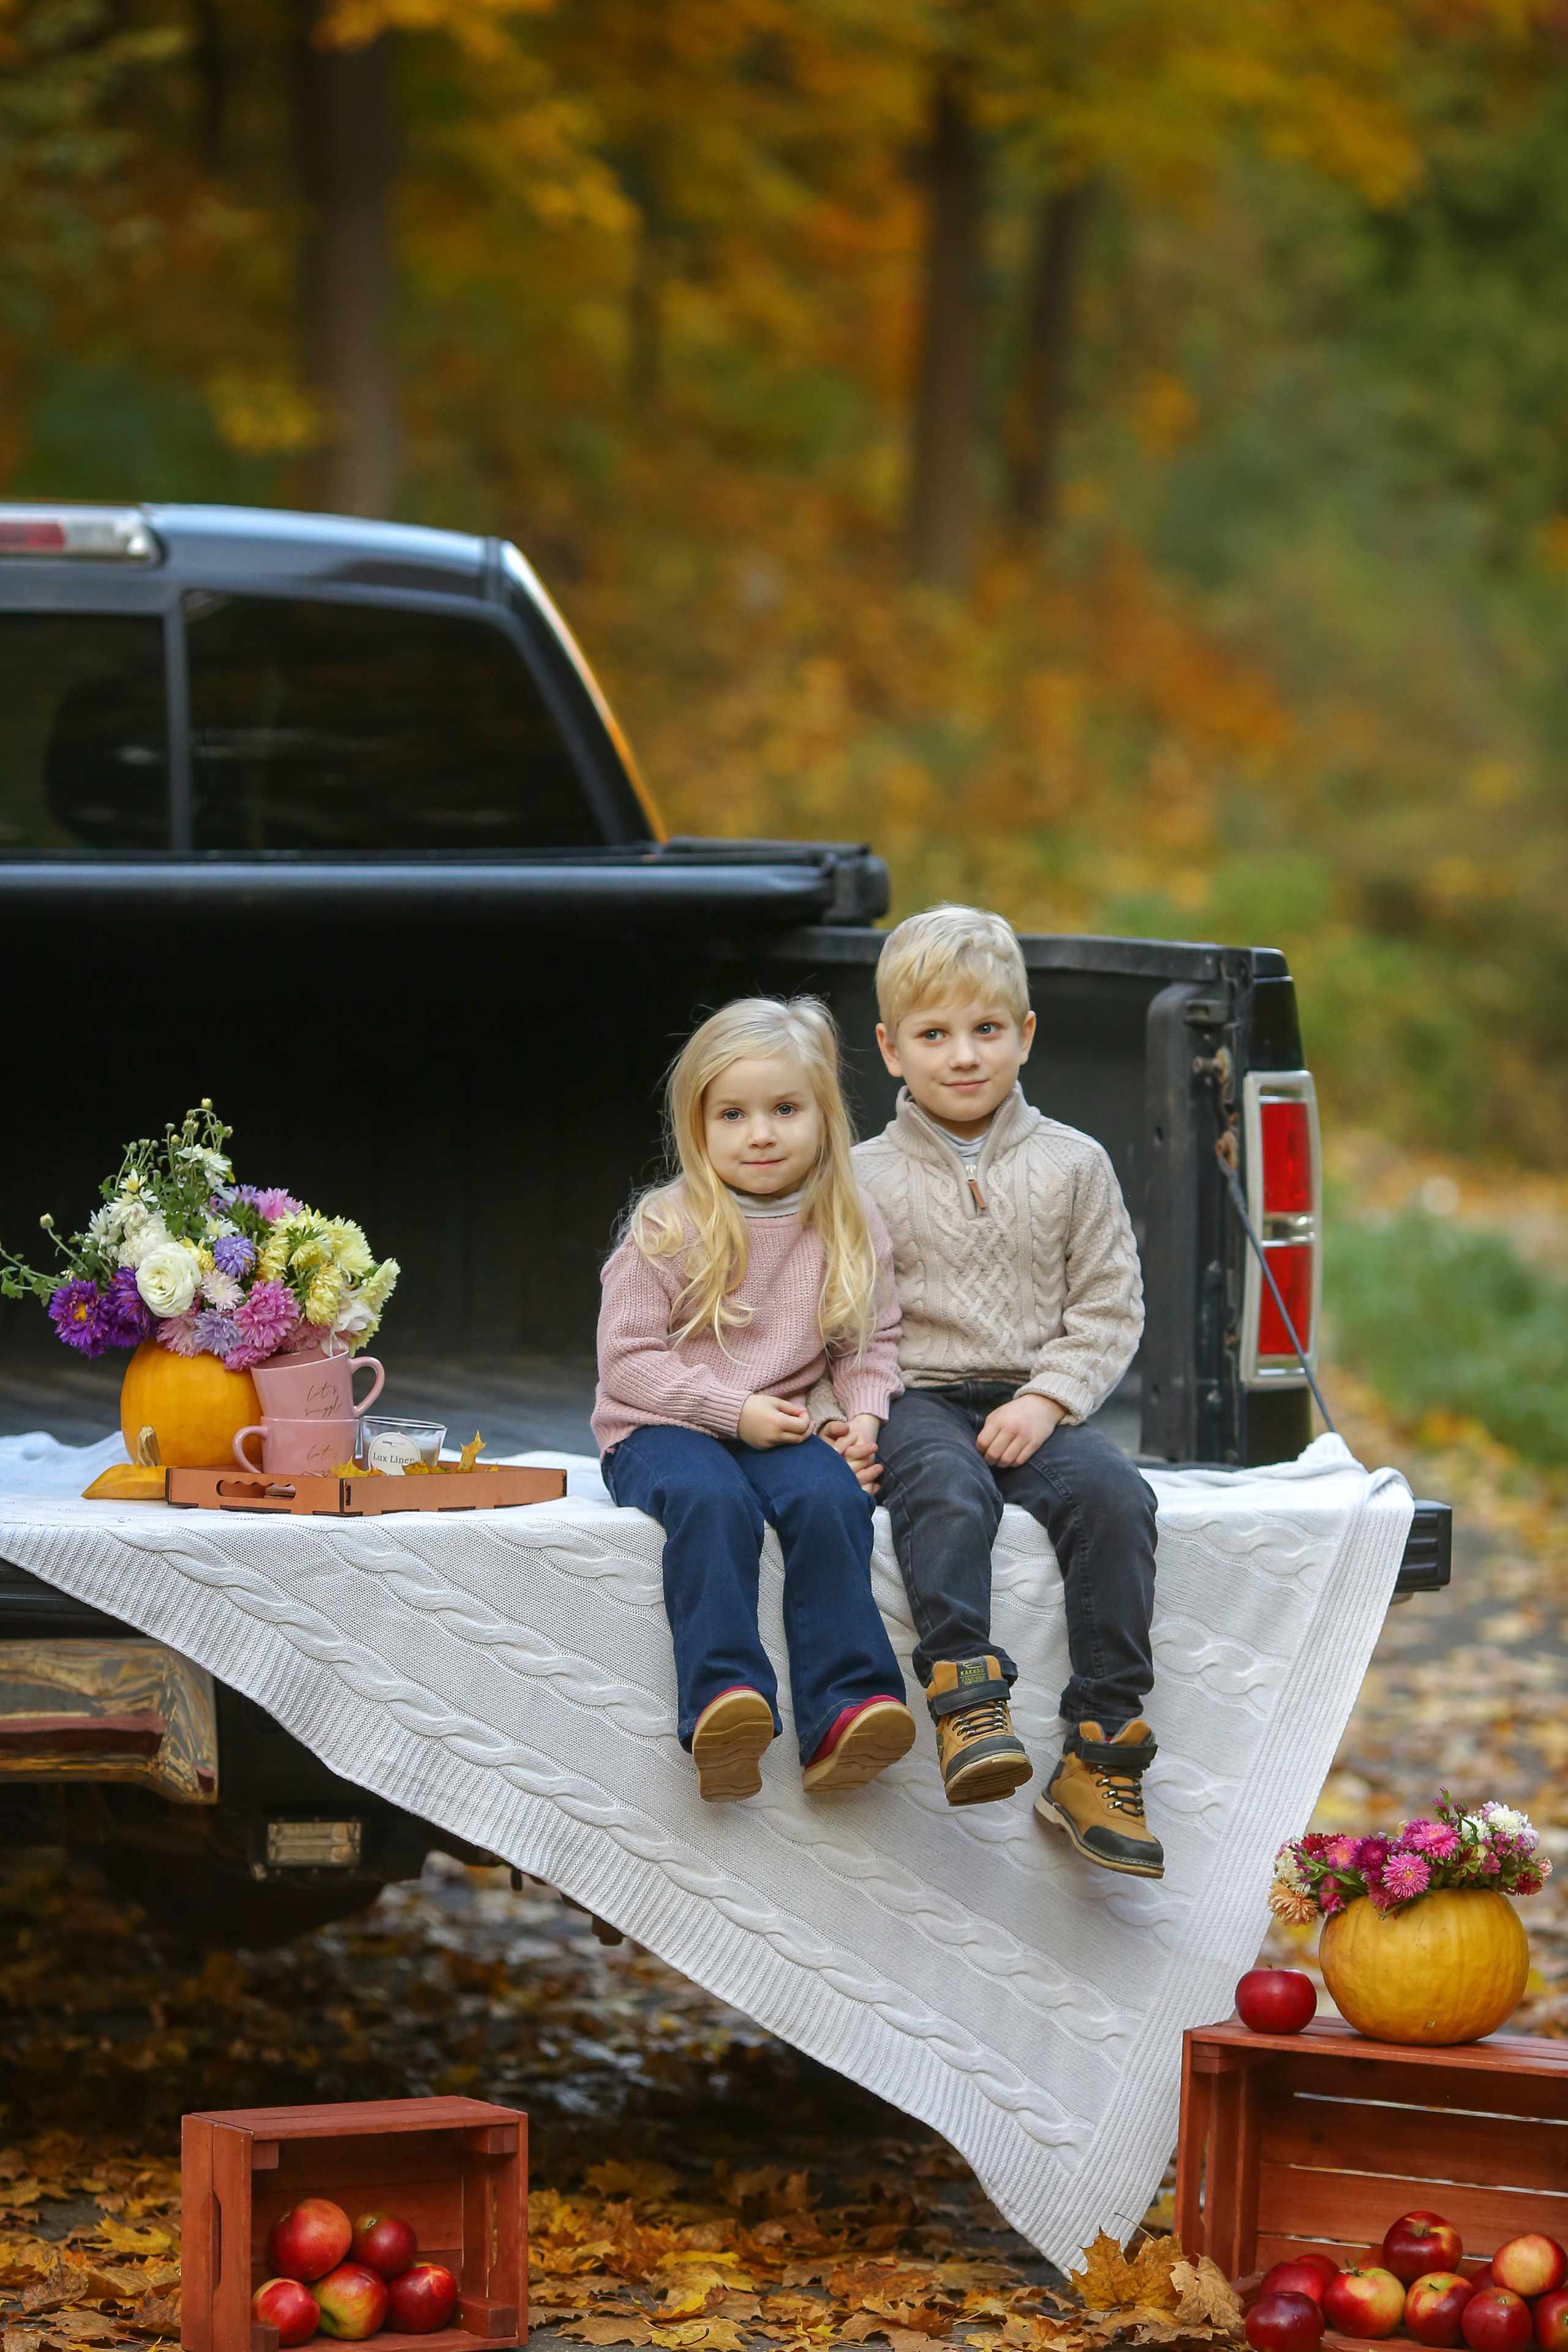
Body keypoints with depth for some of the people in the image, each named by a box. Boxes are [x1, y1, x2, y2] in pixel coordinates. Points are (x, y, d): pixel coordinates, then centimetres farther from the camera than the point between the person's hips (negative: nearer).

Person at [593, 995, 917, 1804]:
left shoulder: (849, 1227, 6)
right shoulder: (668, 1228, -3)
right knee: (710, 1500, -36)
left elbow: (871, 1341, 16)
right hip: (660, 1428, -2)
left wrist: (863, 1417, -6)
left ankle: (844, 1709, -35)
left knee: (829, 1496, -31)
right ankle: (723, 1700, -45)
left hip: (784, 1426, 2)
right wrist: (735, 1410, -16)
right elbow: (626, 1359, -5)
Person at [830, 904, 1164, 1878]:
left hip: (1033, 1405, 1)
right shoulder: (865, 1180, 8)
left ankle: (1101, 1753, -27)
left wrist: (1047, 1399, -8)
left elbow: (1109, 1306, 7)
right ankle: (968, 1705, -45)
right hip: (919, 1402, -1)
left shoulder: (1072, 1166, 10)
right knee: (947, 1497, -36)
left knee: (1113, 1494, -28)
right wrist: (850, 1414, -11)